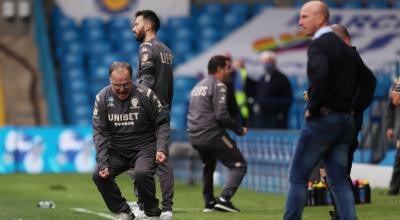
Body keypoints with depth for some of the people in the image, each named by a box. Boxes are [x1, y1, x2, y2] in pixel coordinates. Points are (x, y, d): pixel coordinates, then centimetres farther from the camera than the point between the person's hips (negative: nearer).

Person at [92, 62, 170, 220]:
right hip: (117, 150, 4)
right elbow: (100, 133, -7)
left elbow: (162, 123, -4)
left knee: (142, 173, -32)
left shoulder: (145, 95, -12)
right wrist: (102, 163, -17)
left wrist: (161, 149, -19)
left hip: (144, 147, -3)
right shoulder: (102, 98, -6)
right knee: (98, 175, -18)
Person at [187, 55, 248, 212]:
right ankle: (224, 199, -19)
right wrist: (239, 129, -7)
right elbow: (221, 115, -18)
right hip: (212, 135, -9)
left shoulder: (198, 86, 18)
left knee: (208, 166, 30)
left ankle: (209, 202, 28)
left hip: (194, 137, 9)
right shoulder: (217, 86, -9)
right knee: (239, 165, -4)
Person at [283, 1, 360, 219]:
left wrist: (313, 107, -20)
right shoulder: (346, 46, 15)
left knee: (298, 176, 1)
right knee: (339, 179, 8)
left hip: (322, 119, -8)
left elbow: (320, 73, -31)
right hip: (345, 120, 8)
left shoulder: (318, 44, -12)